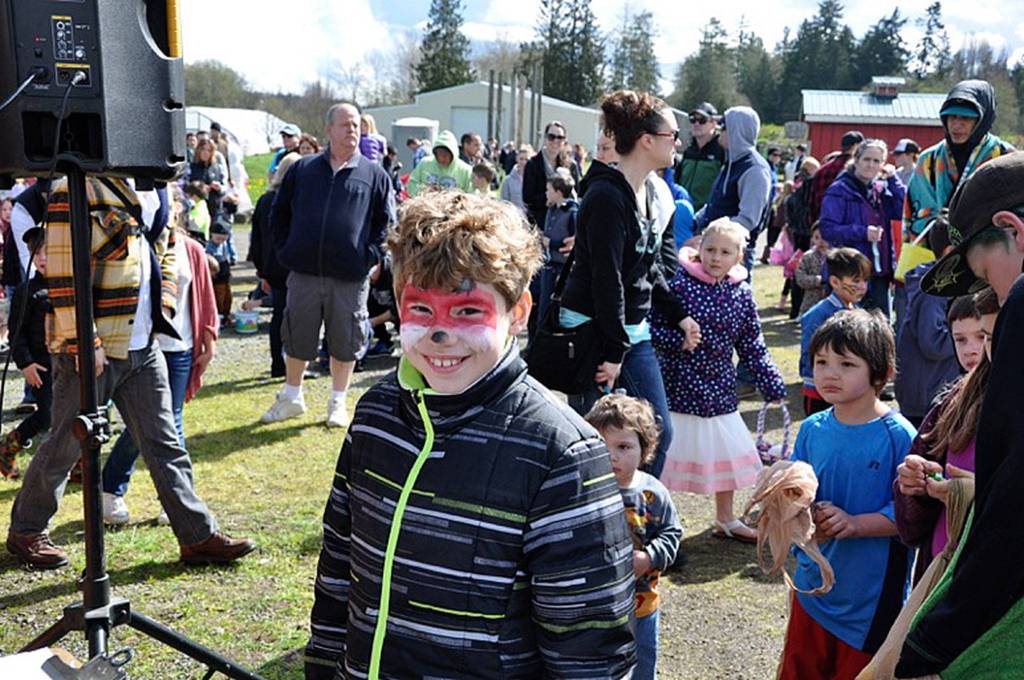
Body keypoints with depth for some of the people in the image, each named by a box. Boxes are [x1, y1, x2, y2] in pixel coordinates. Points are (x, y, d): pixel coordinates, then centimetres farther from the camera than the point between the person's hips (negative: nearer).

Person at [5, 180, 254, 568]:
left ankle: (199, 537, 14)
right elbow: (63, 275, -19)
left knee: (164, 444, 9)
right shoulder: (75, 191, -15)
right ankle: (25, 531, 30)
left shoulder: (148, 193, 11)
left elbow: (165, 251, 23)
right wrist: (84, 342, -20)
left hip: (142, 348, 7)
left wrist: (162, 308, 10)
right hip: (89, 350, -7)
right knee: (65, 446, 8)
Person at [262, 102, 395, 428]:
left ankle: (338, 402, 24)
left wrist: (370, 255, -4)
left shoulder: (375, 175, 4)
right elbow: (279, 212, 14)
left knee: (345, 342, 7)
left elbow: (386, 221, 6)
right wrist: (284, 250, 4)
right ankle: (291, 397, 29)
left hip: (351, 278, -1)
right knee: (297, 339, 11)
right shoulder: (302, 169, 7)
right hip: (304, 273, 1)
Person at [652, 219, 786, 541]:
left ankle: (726, 519, 35)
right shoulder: (680, 284, -12)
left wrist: (772, 385, 8)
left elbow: (752, 346, 9)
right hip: (679, 387, -5)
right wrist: (679, 339, -26)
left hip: (720, 391, 5)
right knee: (666, 452, 2)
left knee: (729, 453, 15)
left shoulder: (742, 294, 2)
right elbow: (654, 327, -10)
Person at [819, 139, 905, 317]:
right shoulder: (840, 190, -6)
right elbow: (827, 229, -15)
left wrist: (893, 180, -1)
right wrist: (862, 232, -22)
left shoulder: (881, 189, 14)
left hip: (879, 272, 7)